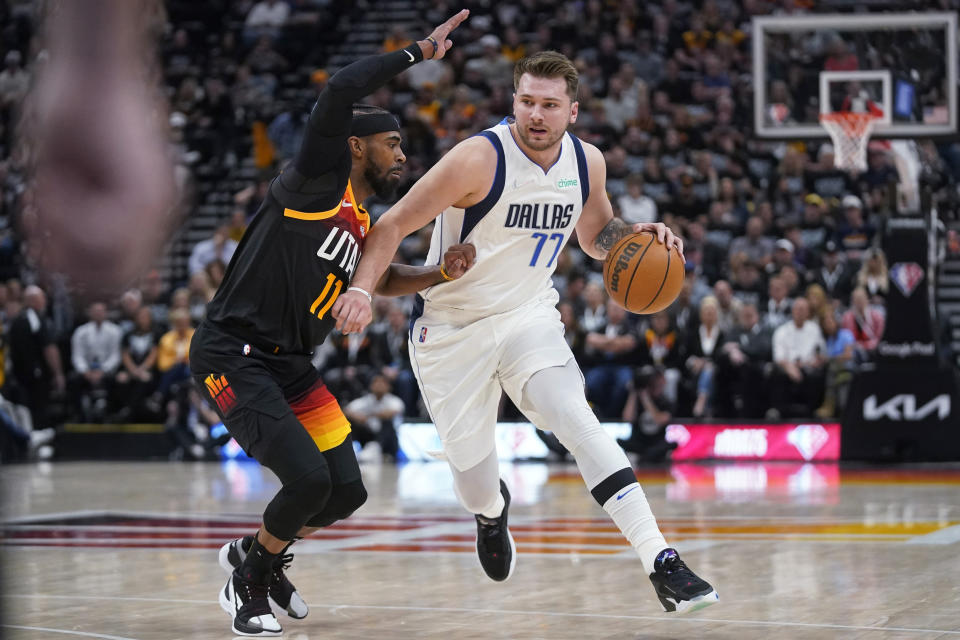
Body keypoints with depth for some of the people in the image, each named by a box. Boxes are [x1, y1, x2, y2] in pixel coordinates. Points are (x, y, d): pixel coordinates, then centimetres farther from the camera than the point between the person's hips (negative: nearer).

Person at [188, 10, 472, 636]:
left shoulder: (364, 228, 14)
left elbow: (383, 279, 30)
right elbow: (343, 90, -24)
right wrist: (421, 51, -18)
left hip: (291, 366, 9)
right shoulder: (319, 180, -11)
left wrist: (441, 273, 10)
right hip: (232, 356, -9)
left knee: (347, 491, 3)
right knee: (308, 479, -21)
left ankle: (260, 557, 30)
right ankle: (248, 583, 6)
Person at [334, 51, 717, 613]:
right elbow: (395, 225, -17)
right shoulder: (481, 159, -21)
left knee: (578, 421, -24)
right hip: (451, 329, -3)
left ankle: (663, 566, -29)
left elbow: (595, 234, 16)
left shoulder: (587, 162, -4)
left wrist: (633, 236, -6)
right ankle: (493, 512, 47)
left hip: (529, 315, 3)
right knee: (475, 479, 4)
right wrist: (362, 287, -32)